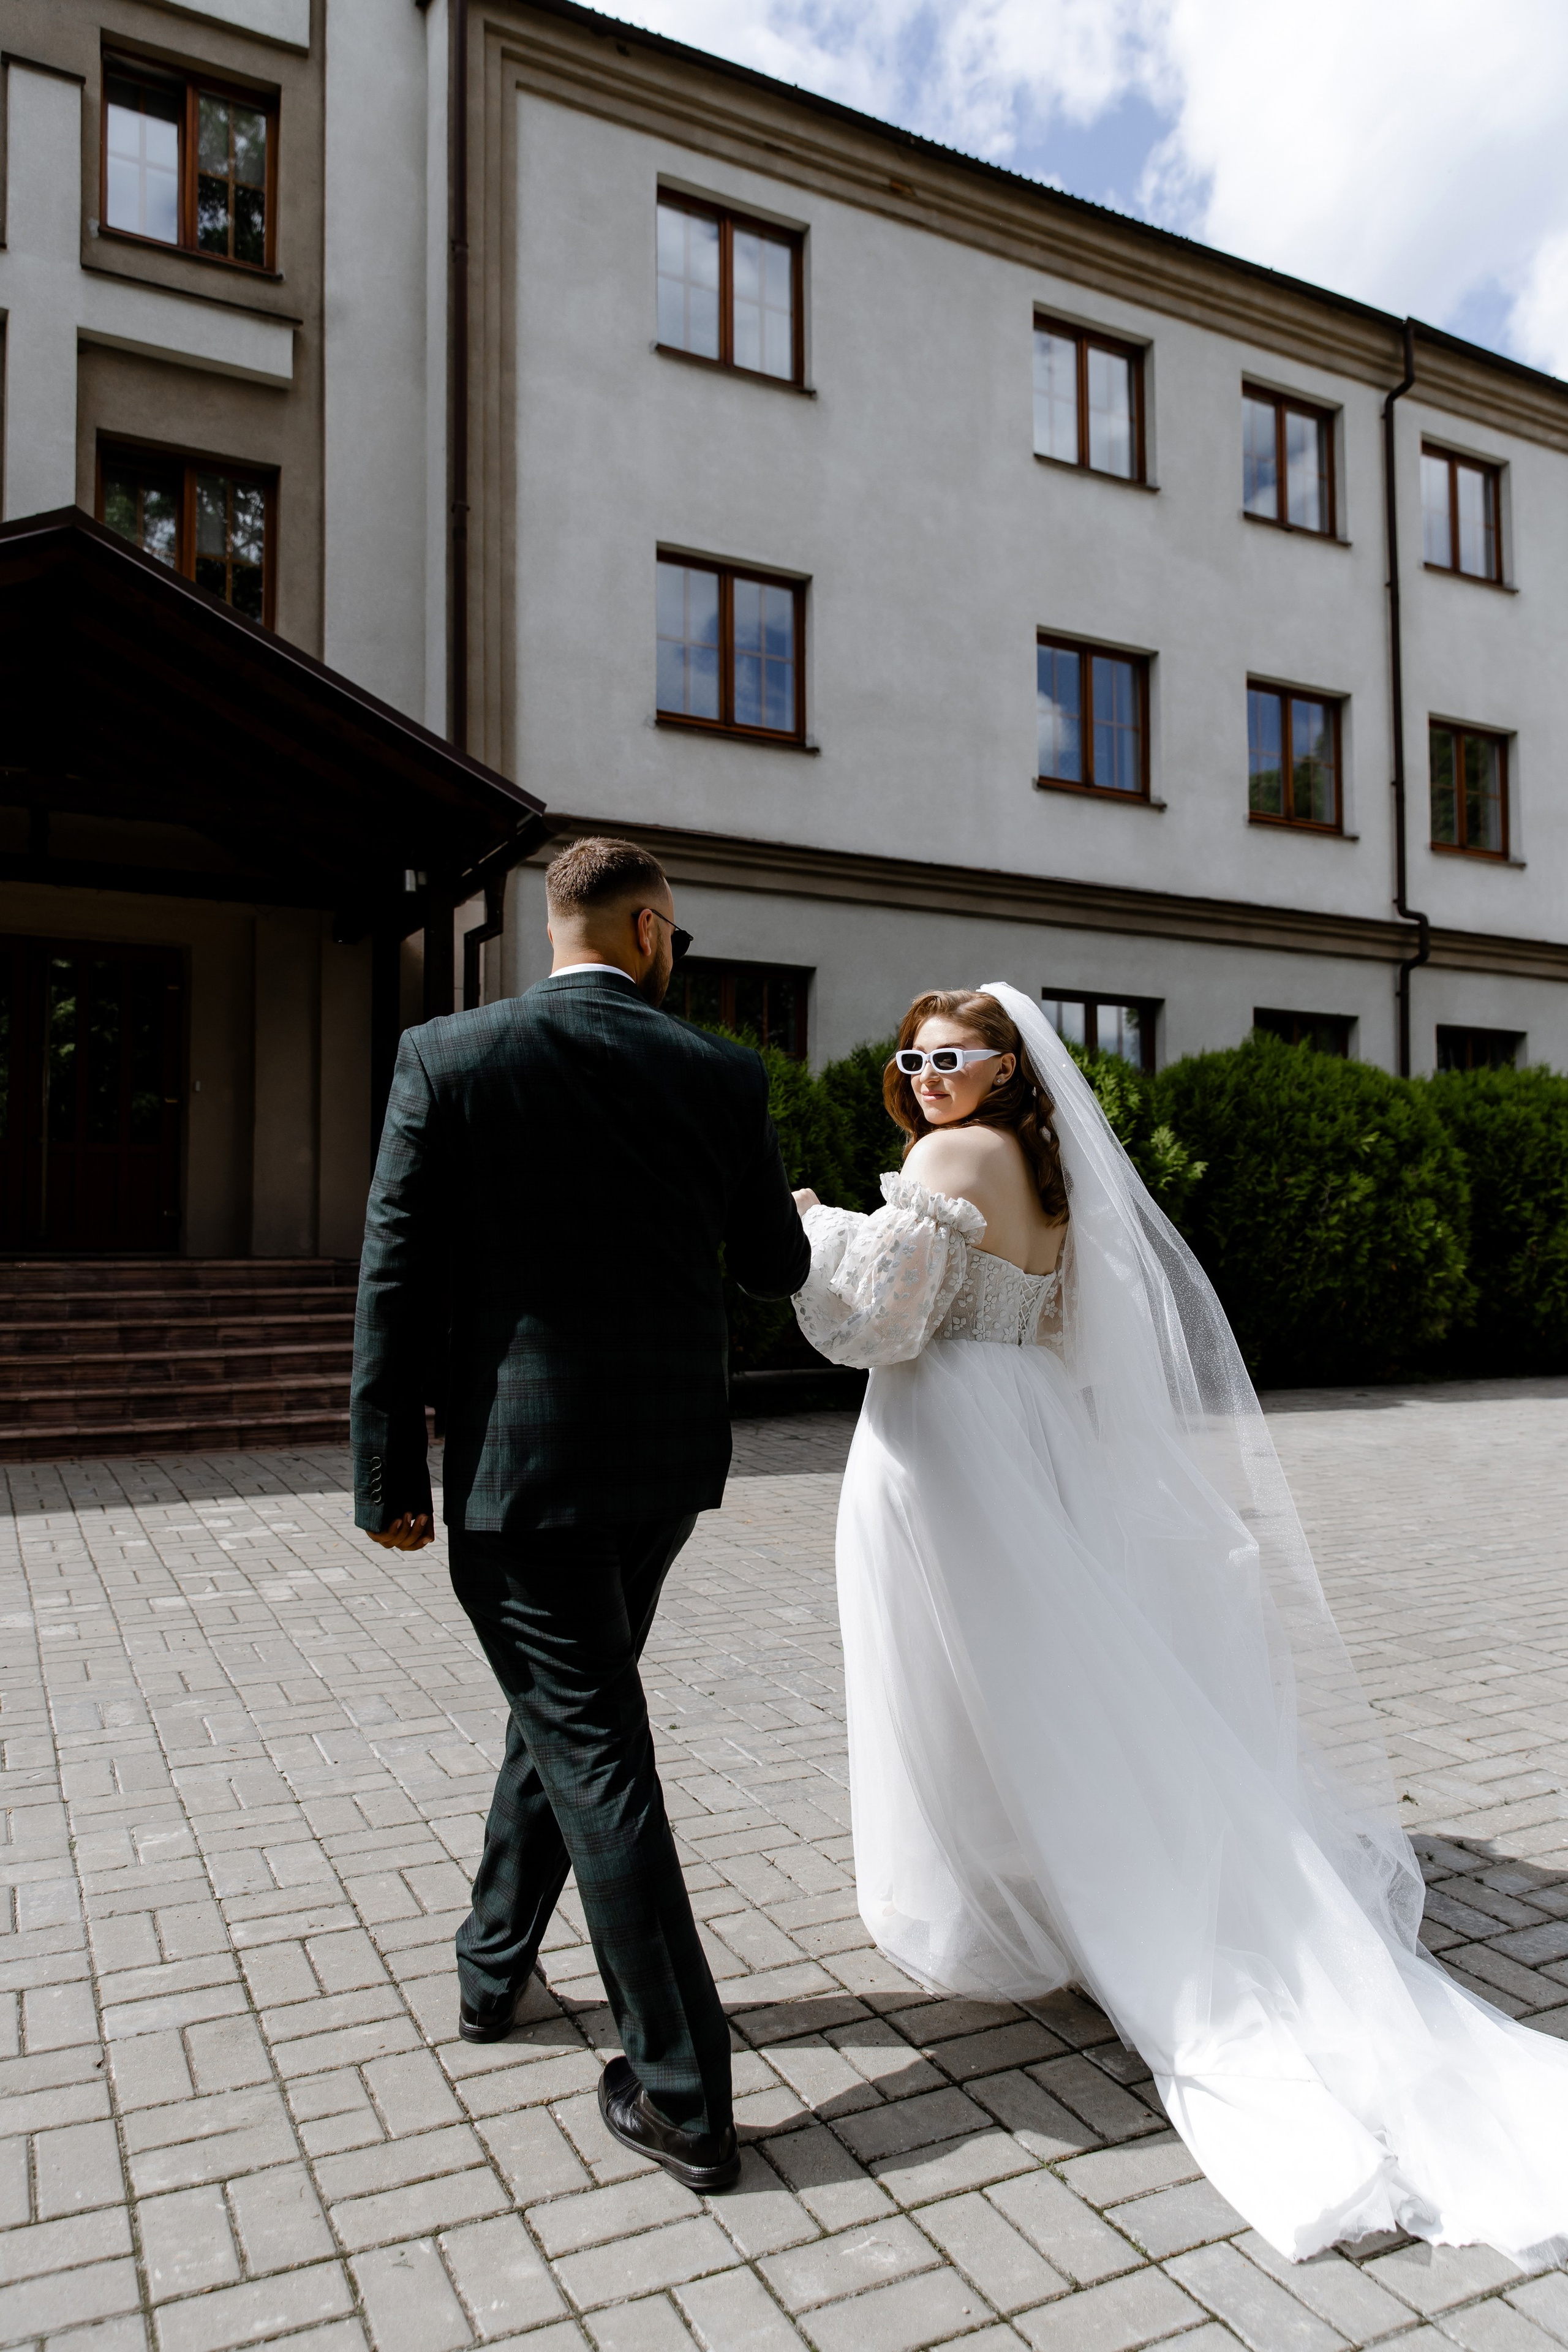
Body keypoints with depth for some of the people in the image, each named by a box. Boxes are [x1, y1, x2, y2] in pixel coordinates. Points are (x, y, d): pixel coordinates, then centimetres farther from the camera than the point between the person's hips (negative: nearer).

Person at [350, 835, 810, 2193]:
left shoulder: (447, 1057, -7)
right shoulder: (722, 1073, -2)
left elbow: (400, 1279, -8)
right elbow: (776, 1268, 8)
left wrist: (389, 1476, -2)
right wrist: (798, 1219, 31)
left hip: (523, 1462, -3)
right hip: (669, 1463, 4)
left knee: (592, 1750, 4)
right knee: (563, 1711, 23)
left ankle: (684, 2094, 11)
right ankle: (493, 1967, 43)